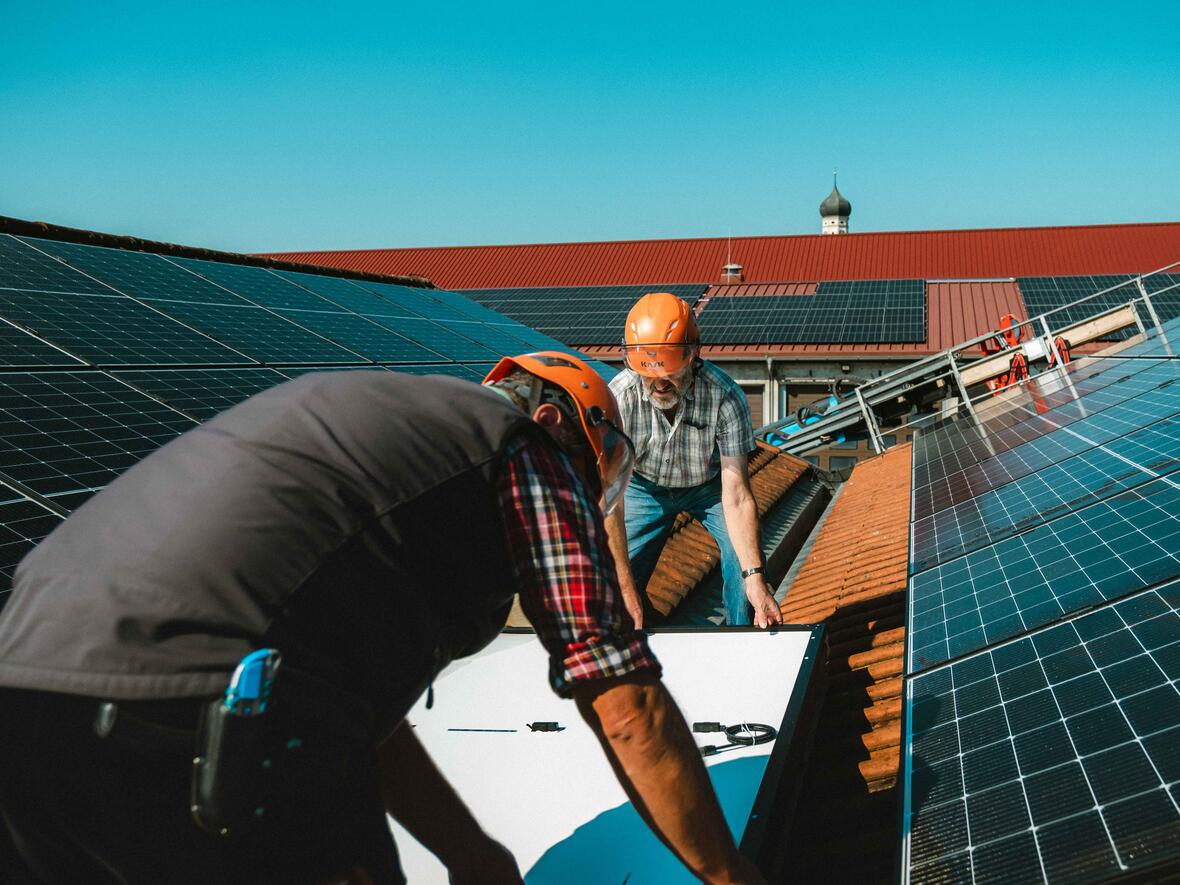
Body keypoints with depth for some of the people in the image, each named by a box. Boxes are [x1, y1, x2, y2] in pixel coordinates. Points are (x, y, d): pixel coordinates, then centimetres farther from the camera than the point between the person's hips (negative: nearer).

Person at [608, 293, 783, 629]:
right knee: (615, 585, -9)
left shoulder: (725, 397, -34)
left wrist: (755, 577, -42)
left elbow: (736, 494, -33)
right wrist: (625, 586, -32)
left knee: (746, 564, -20)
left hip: (711, 484, 0)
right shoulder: (619, 397, -34)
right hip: (645, 487, 1)